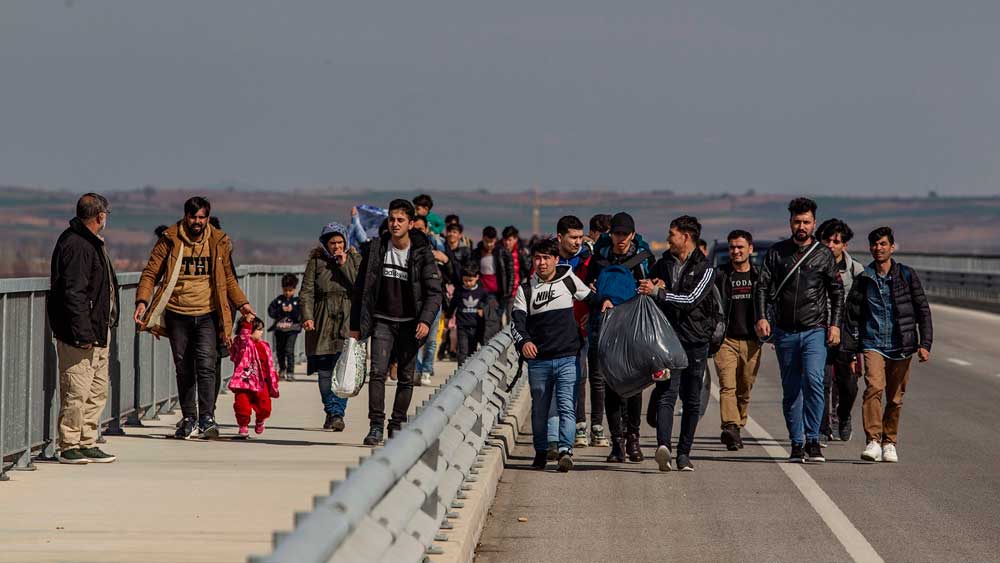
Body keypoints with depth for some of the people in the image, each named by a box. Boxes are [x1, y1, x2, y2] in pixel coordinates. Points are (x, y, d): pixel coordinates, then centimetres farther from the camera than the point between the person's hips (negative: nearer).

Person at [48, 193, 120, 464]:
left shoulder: (92, 243, 16)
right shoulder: (76, 246, -17)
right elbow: (74, 294, -22)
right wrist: (83, 333, -24)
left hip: (98, 330, 11)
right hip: (81, 332, -11)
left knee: (98, 390, 13)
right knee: (77, 390, -6)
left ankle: (88, 444, 19)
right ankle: (69, 447, -1)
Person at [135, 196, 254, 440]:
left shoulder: (218, 242, 5)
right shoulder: (170, 240, 0)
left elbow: (228, 278, 18)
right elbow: (151, 273, 1)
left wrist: (241, 303, 7)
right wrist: (142, 301, -13)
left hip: (207, 315, -1)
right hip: (177, 314, 1)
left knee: (206, 365, -15)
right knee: (183, 368, 7)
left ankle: (207, 418, -17)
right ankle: (189, 418, 18)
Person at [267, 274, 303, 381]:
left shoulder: (297, 301, 0)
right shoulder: (278, 300, 4)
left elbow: (300, 316, -6)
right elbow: (271, 312, -4)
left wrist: (292, 310, -19)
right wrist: (281, 310, -16)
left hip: (292, 329, -3)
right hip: (279, 329, 3)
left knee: (289, 350, -13)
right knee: (280, 350, 14)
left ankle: (290, 372, -9)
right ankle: (282, 369, 34)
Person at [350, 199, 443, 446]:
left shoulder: (422, 254, -6)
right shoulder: (375, 249, -1)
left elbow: (434, 291, -6)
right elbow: (361, 289, 5)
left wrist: (426, 321, -22)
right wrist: (355, 326, 4)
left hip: (409, 324, 0)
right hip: (382, 321, 0)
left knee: (406, 377, 4)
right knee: (377, 372, -14)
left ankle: (397, 425, 16)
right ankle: (376, 425, -14)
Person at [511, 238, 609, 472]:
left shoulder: (568, 279, 7)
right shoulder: (525, 289, 6)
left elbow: (588, 296, 25)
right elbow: (517, 322, -5)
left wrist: (604, 302, 3)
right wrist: (524, 341, -25)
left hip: (567, 358, -1)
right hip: (538, 360, 1)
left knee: (567, 406, -13)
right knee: (539, 409, 11)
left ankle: (565, 450, -21)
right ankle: (541, 451, 24)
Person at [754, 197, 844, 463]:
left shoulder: (824, 255, 6)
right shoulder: (777, 252, 7)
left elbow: (837, 292, 10)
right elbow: (762, 287, 5)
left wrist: (835, 324, 0)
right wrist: (761, 317, -10)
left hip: (815, 331, -2)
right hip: (785, 332, 2)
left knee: (813, 379, -21)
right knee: (791, 389, 5)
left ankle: (812, 438, -14)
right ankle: (797, 443, 12)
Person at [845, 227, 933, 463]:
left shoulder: (907, 275, 4)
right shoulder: (863, 279, 6)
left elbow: (923, 311, 6)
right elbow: (853, 315, 11)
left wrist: (925, 344, -3)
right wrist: (852, 351, 7)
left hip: (901, 346, 1)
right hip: (873, 344, -1)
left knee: (895, 399, 5)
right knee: (874, 387, -22)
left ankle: (889, 442, 22)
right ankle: (873, 441, -25)